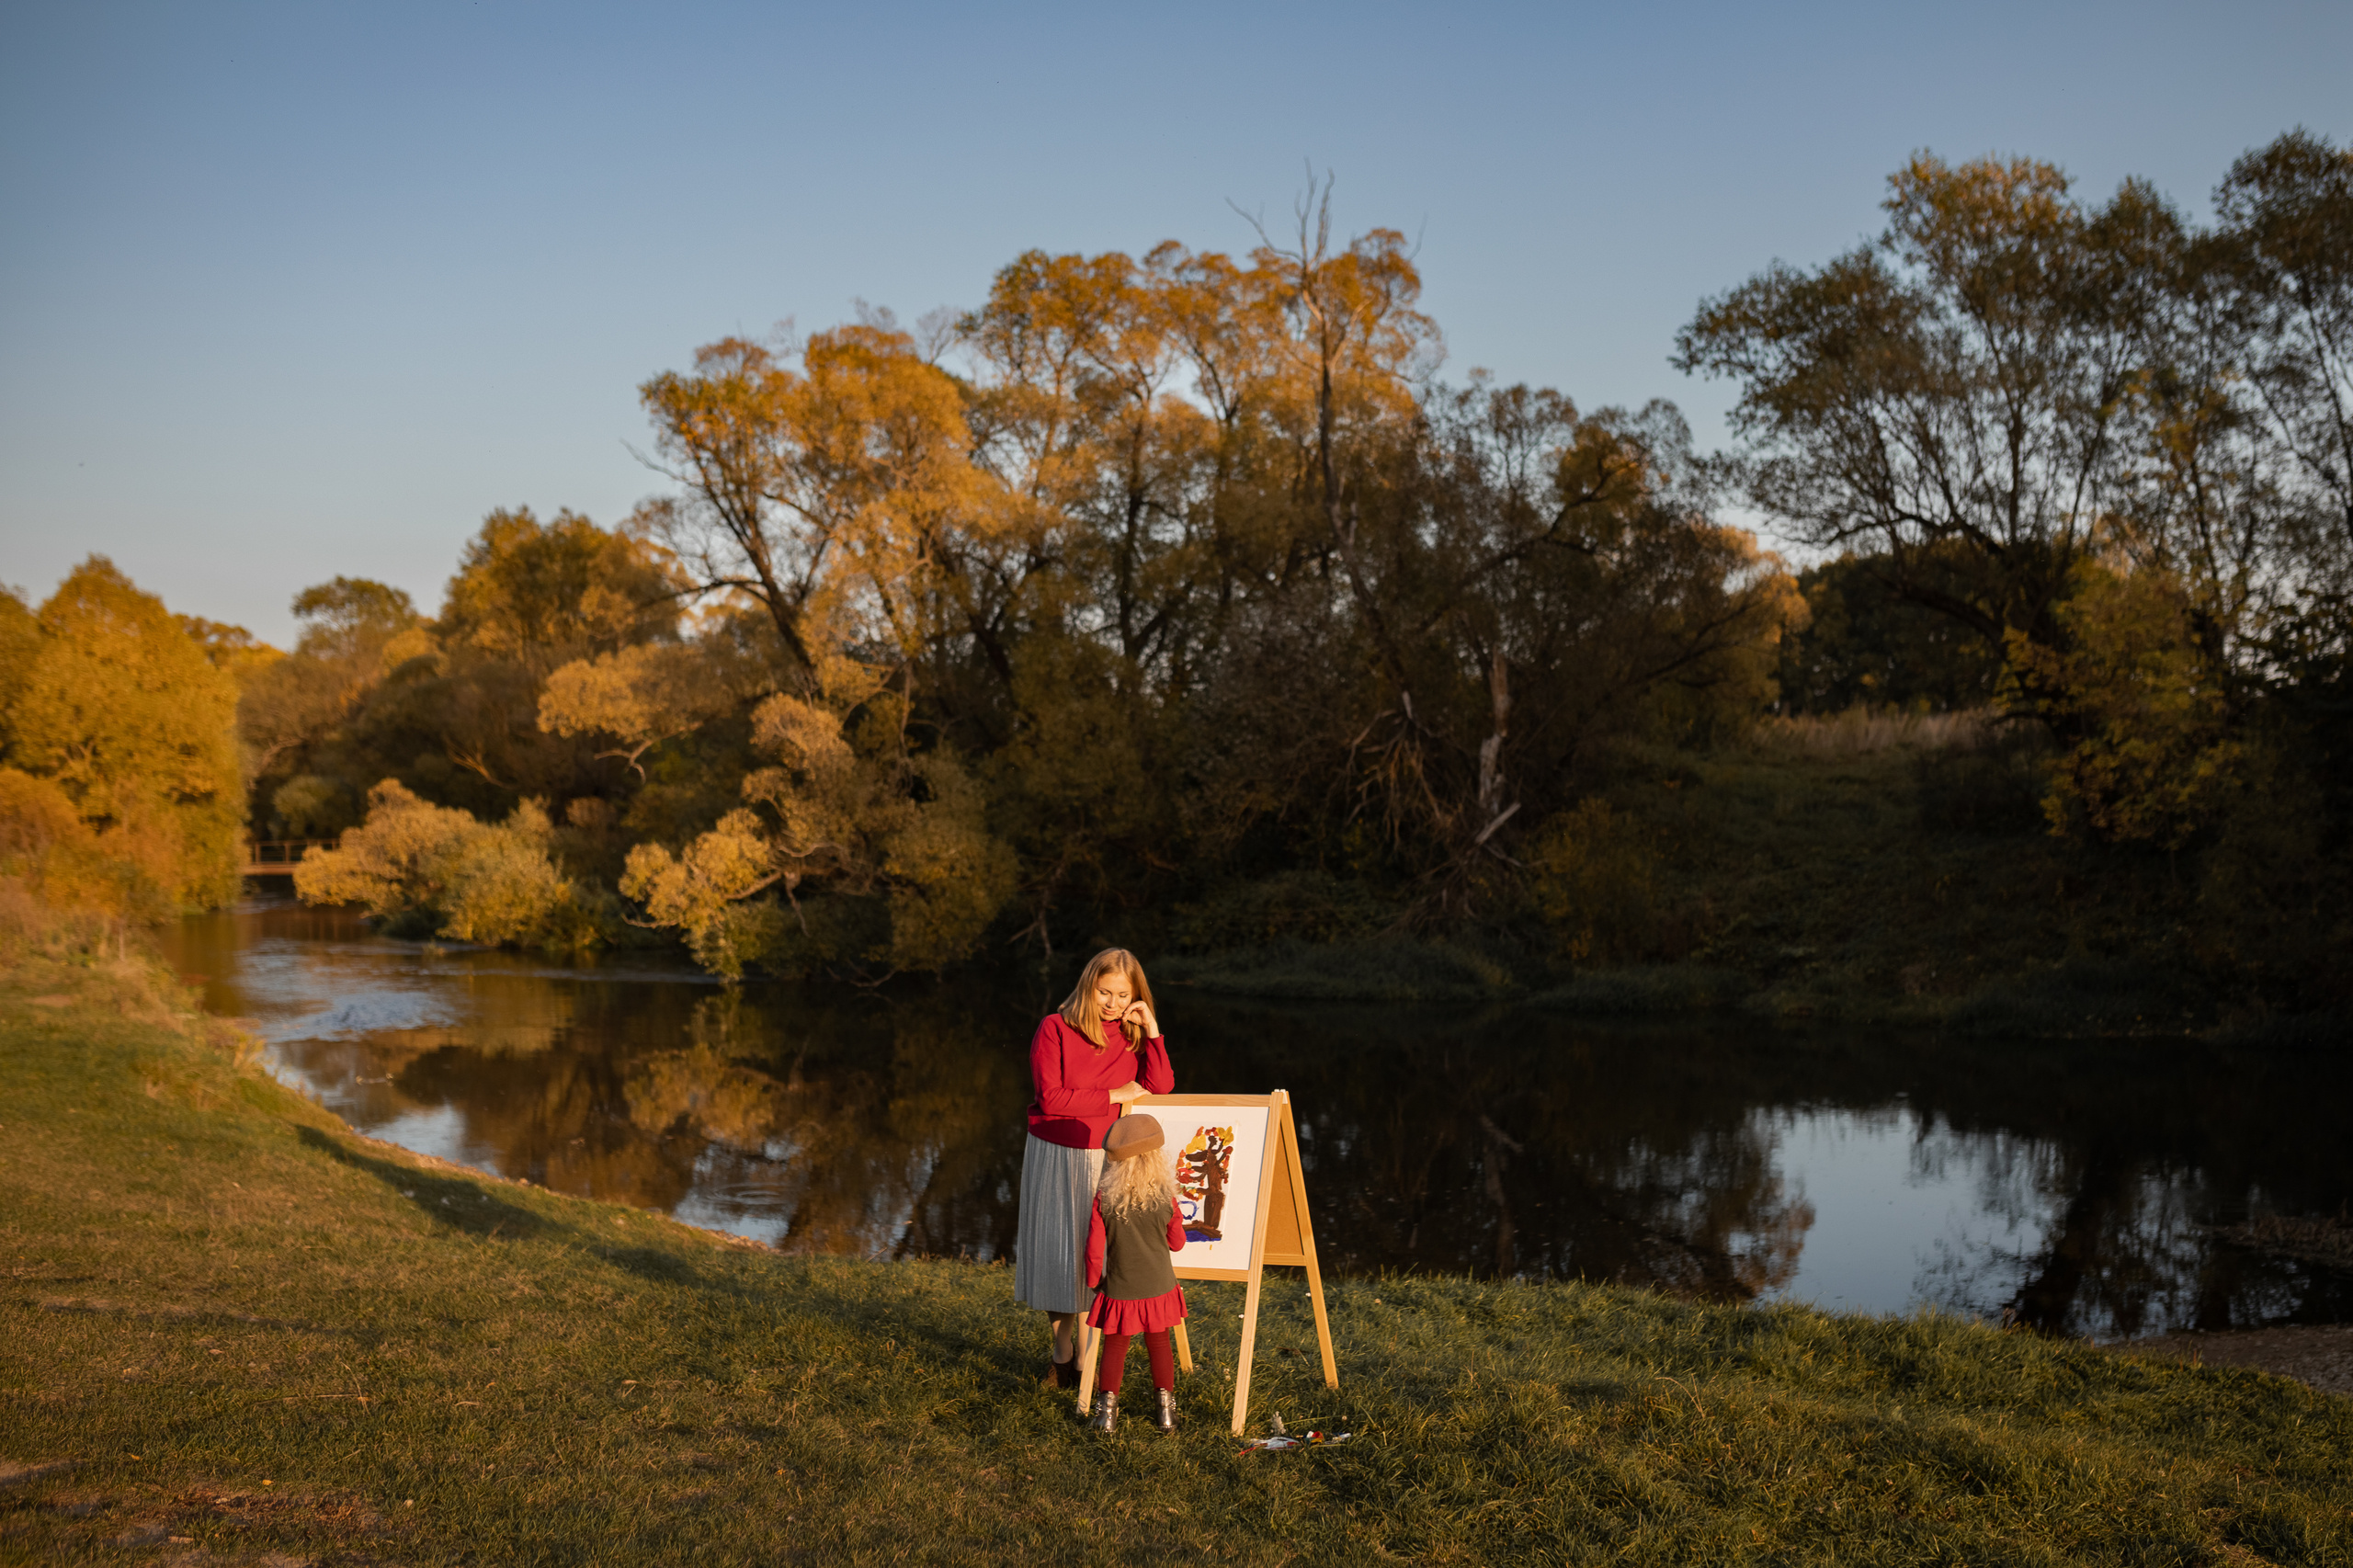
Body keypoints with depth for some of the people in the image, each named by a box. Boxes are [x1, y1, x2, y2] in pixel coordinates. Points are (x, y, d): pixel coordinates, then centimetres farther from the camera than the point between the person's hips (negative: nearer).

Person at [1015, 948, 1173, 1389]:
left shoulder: (1133, 1035, 2)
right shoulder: (1055, 1029, -10)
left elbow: (1160, 1088, -11)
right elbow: (1050, 1099, -18)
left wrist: (1152, 1030, -16)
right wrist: (1113, 1096, -14)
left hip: (1106, 1159, 2)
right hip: (1056, 1156, -2)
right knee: (1059, 1251, 8)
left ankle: (1085, 1354, 14)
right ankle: (1061, 1353, 23)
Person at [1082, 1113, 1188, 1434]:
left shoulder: (1103, 1199, -15)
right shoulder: (1166, 1197, -13)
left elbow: (1094, 1248, -9)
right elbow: (1177, 1243, 2)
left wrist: (1094, 1279, 8)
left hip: (1119, 1289, -1)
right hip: (1158, 1287, 1)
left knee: (1115, 1347, 13)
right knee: (1159, 1346, 16)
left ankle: (1107, 1411, 15)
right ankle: (1165, 1410, 23)